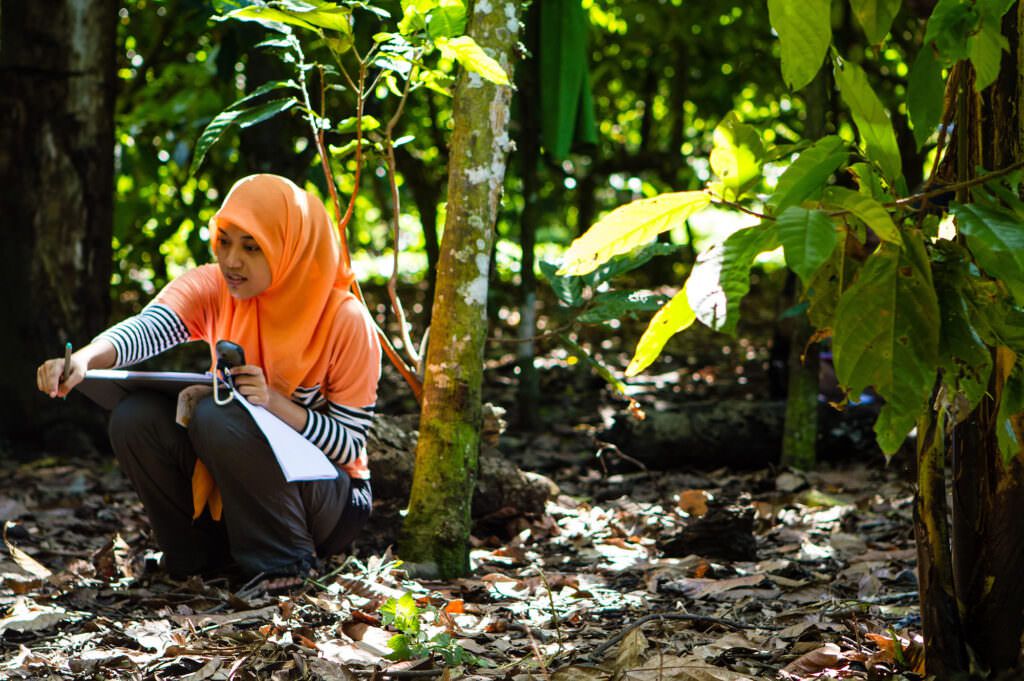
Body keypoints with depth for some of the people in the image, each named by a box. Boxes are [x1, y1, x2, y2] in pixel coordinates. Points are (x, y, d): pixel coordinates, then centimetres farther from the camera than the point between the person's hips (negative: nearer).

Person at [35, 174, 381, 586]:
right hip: (227, 489, 5)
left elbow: (350, 446, -16)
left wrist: (275, 401, -33)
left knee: (218, 414, -30)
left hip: (325, 497, -5)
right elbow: (146, 328, -30)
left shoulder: (345, 321, -17)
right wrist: (85, 359, -51)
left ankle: (285, 564, -15)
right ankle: (202, 551, 1)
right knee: (135, 417, -20)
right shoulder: (211, 288, -9)